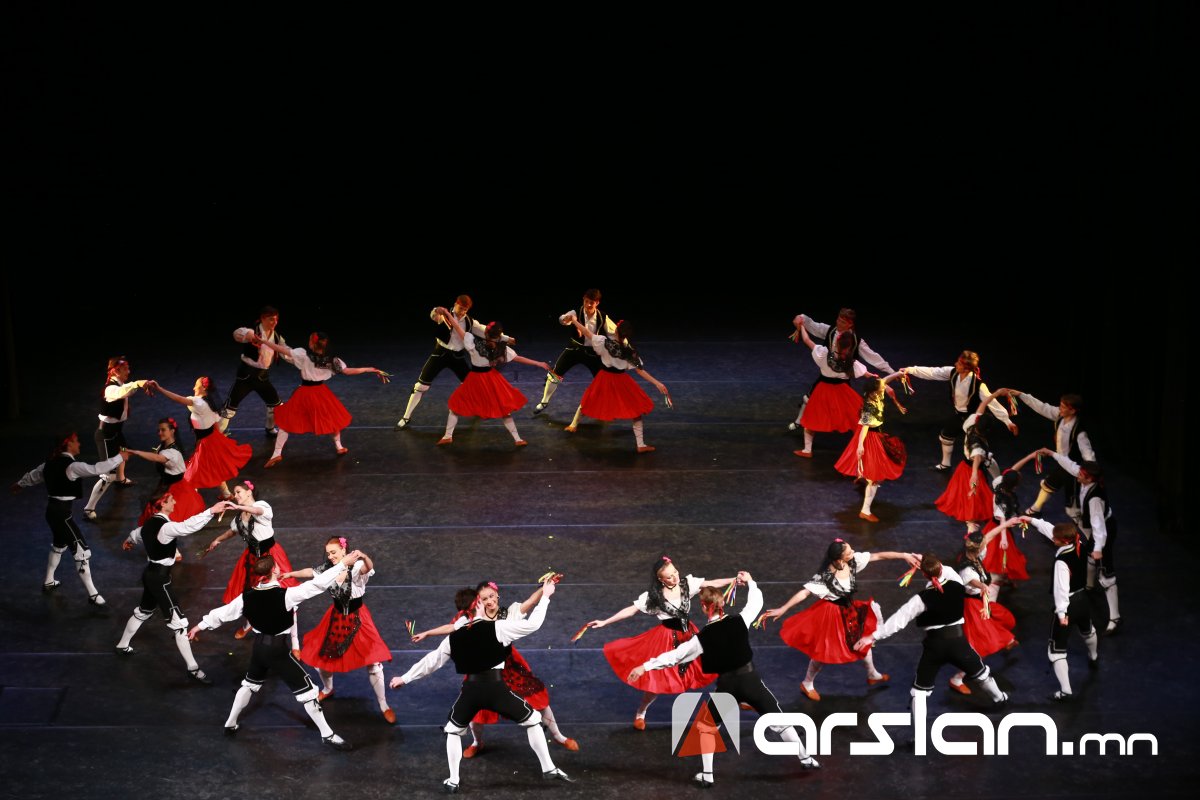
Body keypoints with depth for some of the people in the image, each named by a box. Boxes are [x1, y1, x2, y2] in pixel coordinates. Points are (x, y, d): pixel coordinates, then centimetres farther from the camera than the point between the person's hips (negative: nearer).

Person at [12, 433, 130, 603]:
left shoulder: (51, 463, 6)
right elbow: (96, 469, -31)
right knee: (82, 551, -5)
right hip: (62, 513, -9)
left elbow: (33, 475, 24)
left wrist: (20, 484, 45)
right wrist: (119, 457, -24)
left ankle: (48, 582, 45)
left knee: (59, 545, 31)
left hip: (52, 510, 9)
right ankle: (92, 594, -3)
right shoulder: (71, 466, -21)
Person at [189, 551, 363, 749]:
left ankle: (230, 725, 42)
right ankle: (327, 735, 9)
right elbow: (317, 584, -28)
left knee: (250, 684, 30)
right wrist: (343, 563, -26)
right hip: (278, 650, -6)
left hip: (259, 647, 6)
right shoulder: (285, 595, -25)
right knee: (306, 690, 4)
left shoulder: (247, 597, -8)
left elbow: (223, 612, 4)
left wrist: (200, 626, 20)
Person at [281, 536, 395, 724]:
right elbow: (311, 572, 11)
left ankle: (384, 706, 12)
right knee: (319, 655, 17)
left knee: (373, 663, -6)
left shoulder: (356, 567, -28)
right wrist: (290, 574, 23)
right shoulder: (328, 568, -10)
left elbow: (368, 567, -52)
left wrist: (364, 557, -74)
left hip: (357, 618, -6)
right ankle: (327, 690, 49)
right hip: (336, 616, 6)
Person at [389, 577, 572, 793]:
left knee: (453, 731, 28)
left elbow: (431, 662, 18)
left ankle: (453, 781, 22)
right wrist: (545, 596, 5)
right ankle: (549, 770, 13)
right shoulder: (496, 627, -2)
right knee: (532, 721, 16)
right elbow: (532, 624, -7)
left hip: (470, 690, 2)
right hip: (495, 687, -2)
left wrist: (405, 678, 31)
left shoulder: (454, 637, 10)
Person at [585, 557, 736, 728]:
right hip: (667, 639, -3)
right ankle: (640, 713, 22)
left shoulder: (687, 584, -7)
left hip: (688, 635, 3)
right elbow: (631, 610, -11)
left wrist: (734, 580, -25)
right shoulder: (653, 596, -14)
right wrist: (605, 622, -14)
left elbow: (712, 584, -11)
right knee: (659, 680, -1)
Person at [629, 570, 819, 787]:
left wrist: (644, 667, -3)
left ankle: (706, 775, 17)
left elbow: (674, 656, -9)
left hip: (727, 686, -1)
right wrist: (750, 582, 26)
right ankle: (806, 759, 18)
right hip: (750, 679, 1)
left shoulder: (702, 637, -12)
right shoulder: (739, 621, -10)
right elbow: (756, 601, 8)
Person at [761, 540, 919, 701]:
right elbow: (804, 592, -36)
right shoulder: (825, 577, -35)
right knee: (824, 651, 8)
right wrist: (782, 609, -40)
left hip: (849, 609, 7)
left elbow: (878, 555, -11)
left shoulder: (853, 561, -18)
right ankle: (807, 684, 33)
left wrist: (904, 556, -12)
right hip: (831, 614, -7)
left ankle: (872, 675, 50)